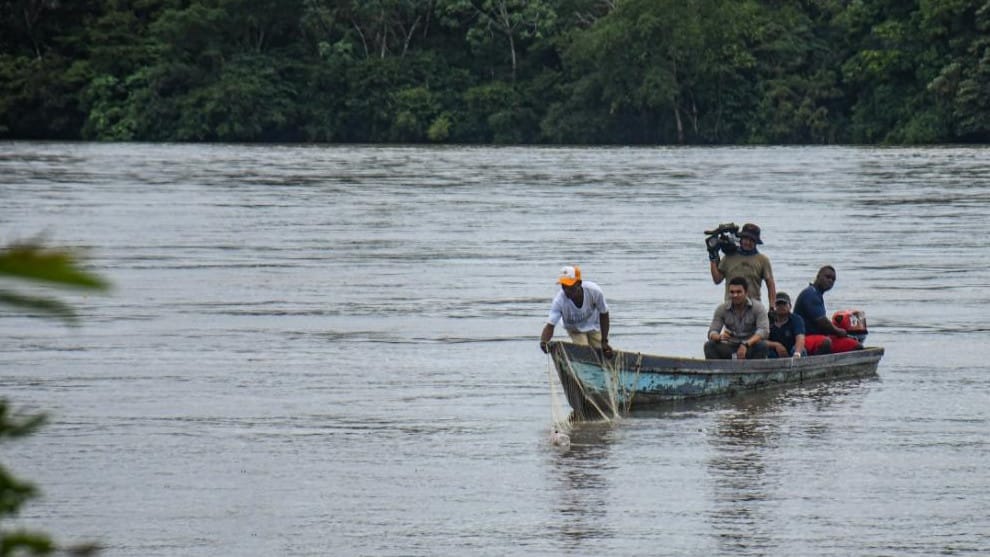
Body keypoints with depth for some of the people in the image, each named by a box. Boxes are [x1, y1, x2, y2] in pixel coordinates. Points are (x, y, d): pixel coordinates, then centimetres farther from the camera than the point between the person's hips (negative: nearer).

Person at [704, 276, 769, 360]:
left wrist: (746, 344, -38)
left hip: (750, 347, -2)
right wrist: (720, 337, -33)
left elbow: (764, 331, -22)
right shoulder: (721, 309, -2)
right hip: (729, 347, 2)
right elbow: (712, 332, -7)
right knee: (709, 345, -24)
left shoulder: (758, 308, -9)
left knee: (762, 345, -34)